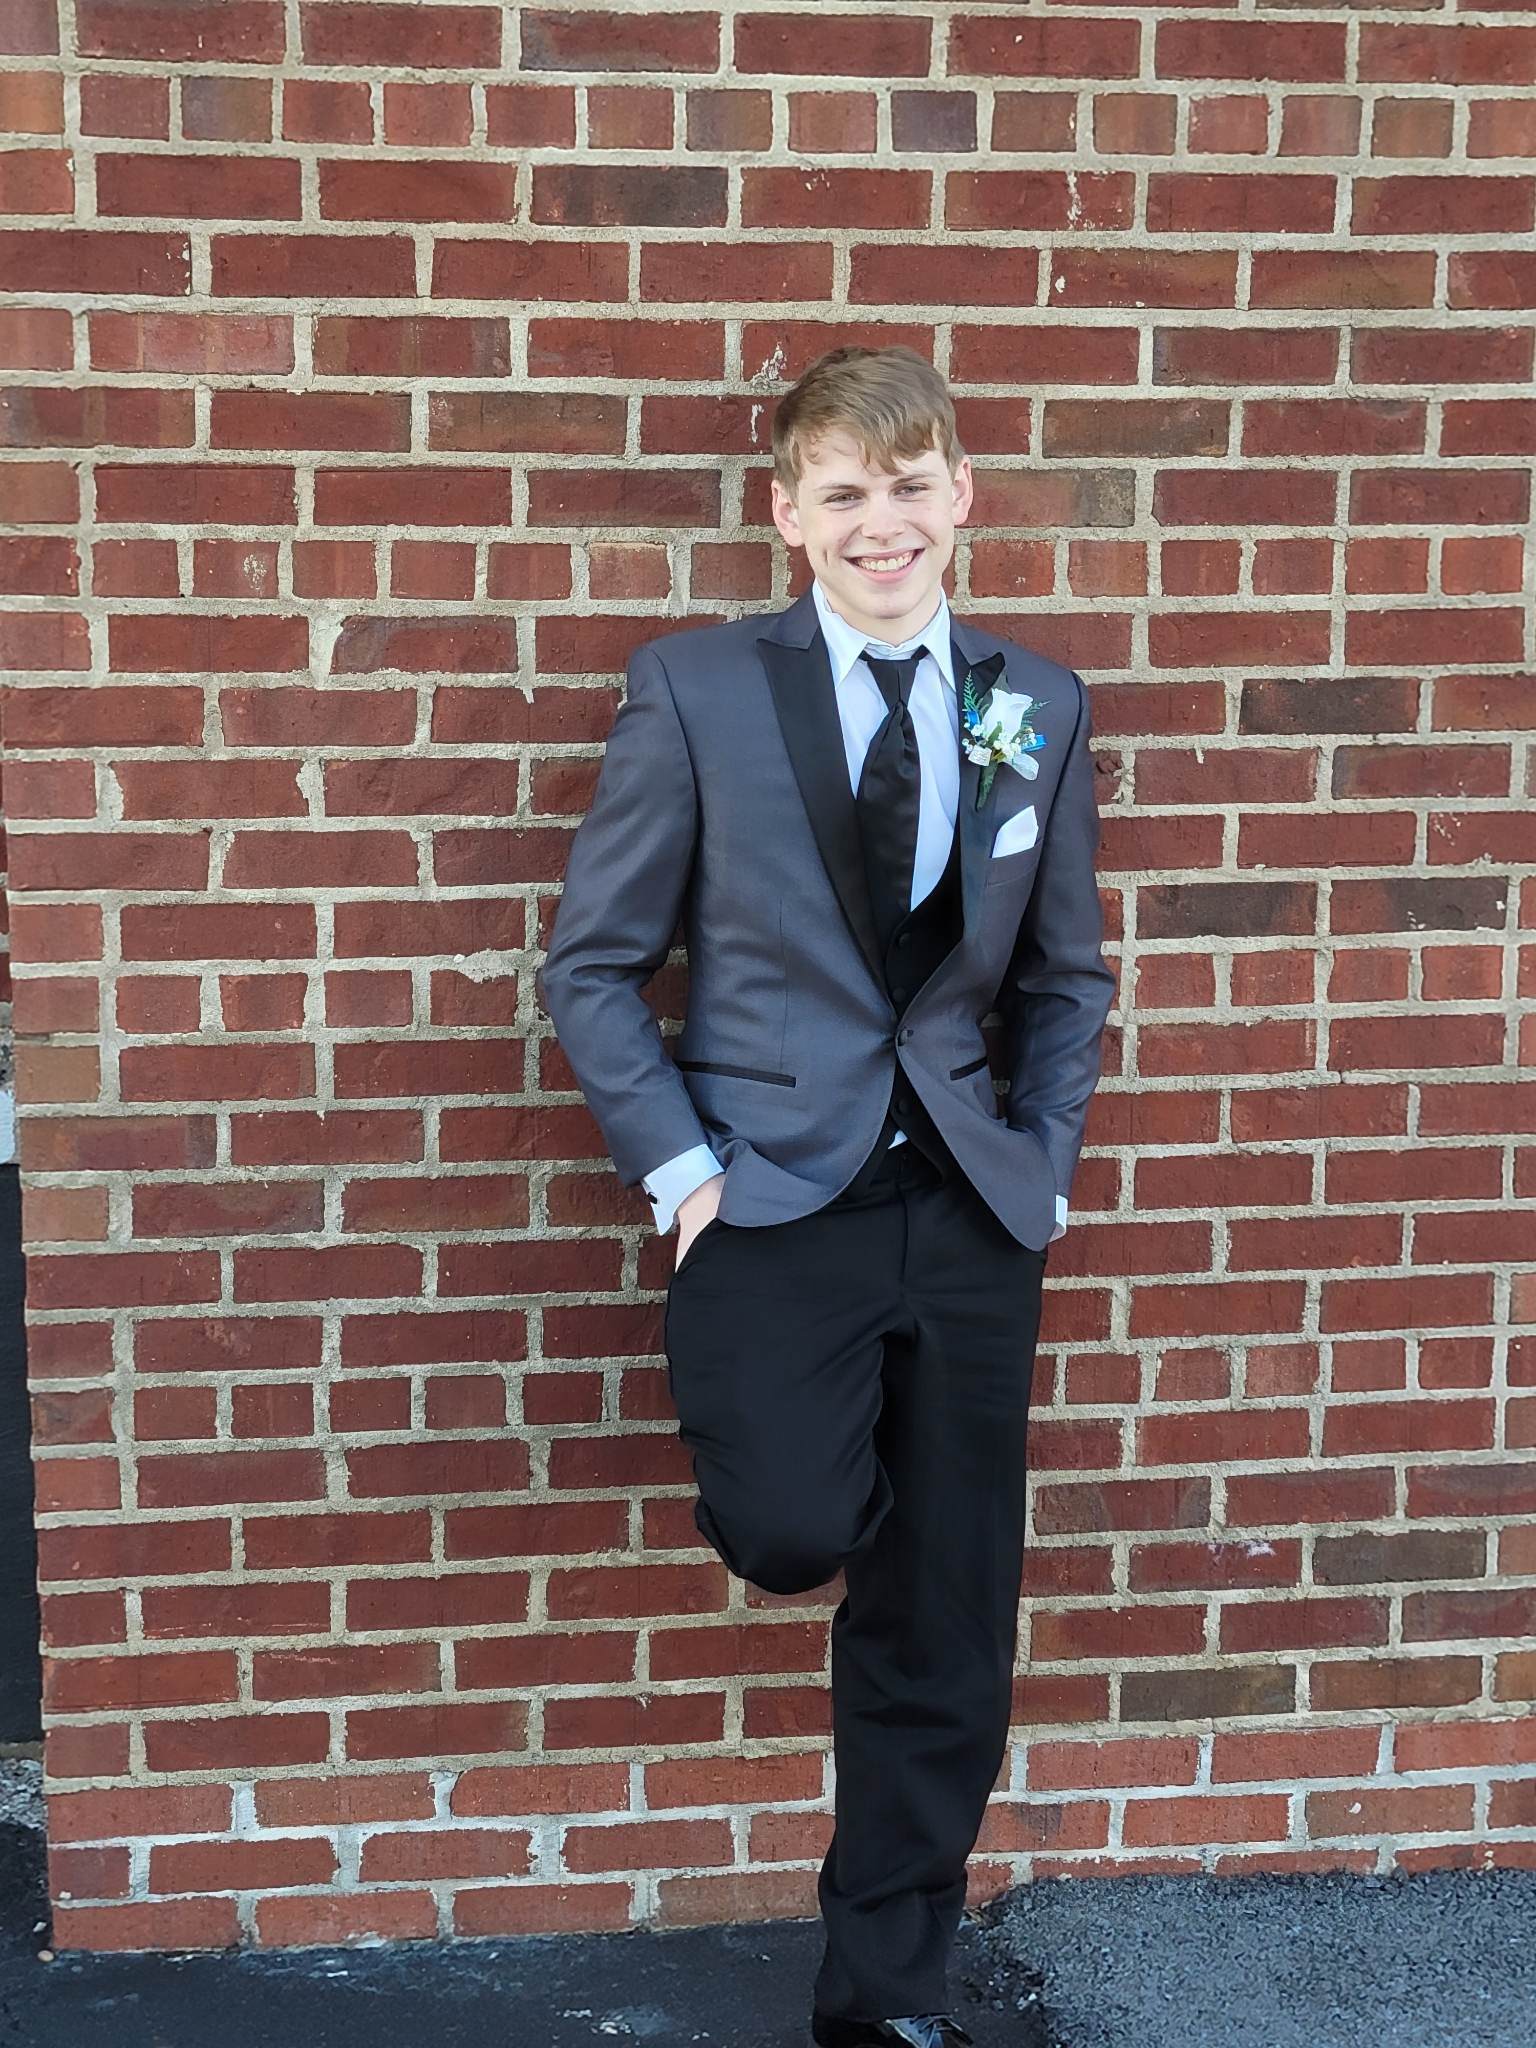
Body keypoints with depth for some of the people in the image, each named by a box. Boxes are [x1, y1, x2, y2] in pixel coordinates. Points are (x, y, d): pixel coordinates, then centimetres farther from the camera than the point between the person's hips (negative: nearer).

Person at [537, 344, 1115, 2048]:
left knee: (945, 1648, 8)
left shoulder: (1037, 707, 7)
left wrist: (1042, 1152, 3)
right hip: (771, 1193, -3)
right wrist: (675, 1163, -9)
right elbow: (592, 965, 0)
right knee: (797, 1528, -27)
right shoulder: (694, 691, -3)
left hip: (967, 1212, 3)